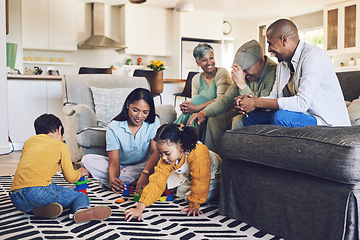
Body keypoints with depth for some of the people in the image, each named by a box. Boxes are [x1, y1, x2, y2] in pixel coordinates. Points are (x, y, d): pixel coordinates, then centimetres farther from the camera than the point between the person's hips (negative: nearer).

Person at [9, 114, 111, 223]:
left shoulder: (29, 141, 25)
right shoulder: (61, 146, 11)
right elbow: (70, 178, 13)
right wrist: (79, 173, 35)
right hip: (37, 189, -5)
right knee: (81, 196, 5)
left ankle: (40, 210, -3)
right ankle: (81, 210, -30)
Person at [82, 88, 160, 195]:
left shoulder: (153, 122, -11)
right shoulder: (114, 127, -14)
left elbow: (156, 151, -23)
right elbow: (114, 162, -18)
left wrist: (145, 174, -42)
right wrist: (113, 179, -42)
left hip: (145, 166, -1)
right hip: (121, 166, 1)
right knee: (87, 160, -22)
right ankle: (134, 182, -28)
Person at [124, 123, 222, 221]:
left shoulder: (197, 153, -44)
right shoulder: (166, 160, -25)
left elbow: (200, 181, -37)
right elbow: (156, 182, -27)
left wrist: (194, 206, -30)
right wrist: (140, 208, -36)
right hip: (188, 175, 6)